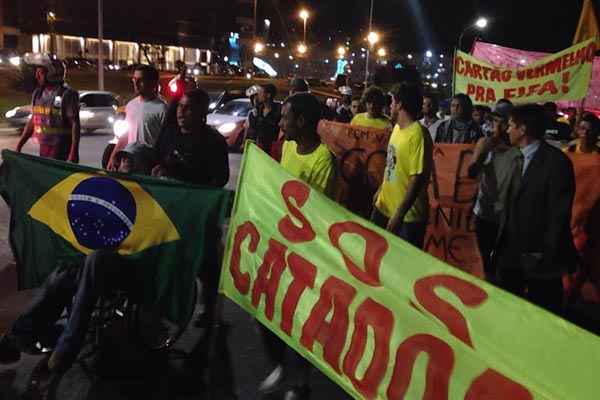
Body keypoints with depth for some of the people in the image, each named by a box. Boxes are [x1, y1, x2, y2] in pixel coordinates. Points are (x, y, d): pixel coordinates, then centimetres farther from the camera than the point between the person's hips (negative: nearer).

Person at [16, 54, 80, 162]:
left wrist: (74, 152, -20)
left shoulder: (67, 95, -11)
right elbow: (32, 121, 18)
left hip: (61, 149, -7)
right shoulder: (37, 94, 10)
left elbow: (75, 124, -14)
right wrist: (19, 146, 15)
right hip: (43, 148, 7)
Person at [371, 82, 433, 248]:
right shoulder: (397, 127, 5)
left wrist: (399, 214, -25)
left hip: (407, 215, -8)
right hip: (384, 206, 8)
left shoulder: (418, 135, -21)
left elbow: (417, 179, -24)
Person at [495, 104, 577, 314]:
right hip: (512, 251, 7)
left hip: (539, 256, -7)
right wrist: (502, 242, 10)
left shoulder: (556, 161, -16)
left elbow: (559, 214, -17)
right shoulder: (521, 158, 10)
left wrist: (548, 256, -17)